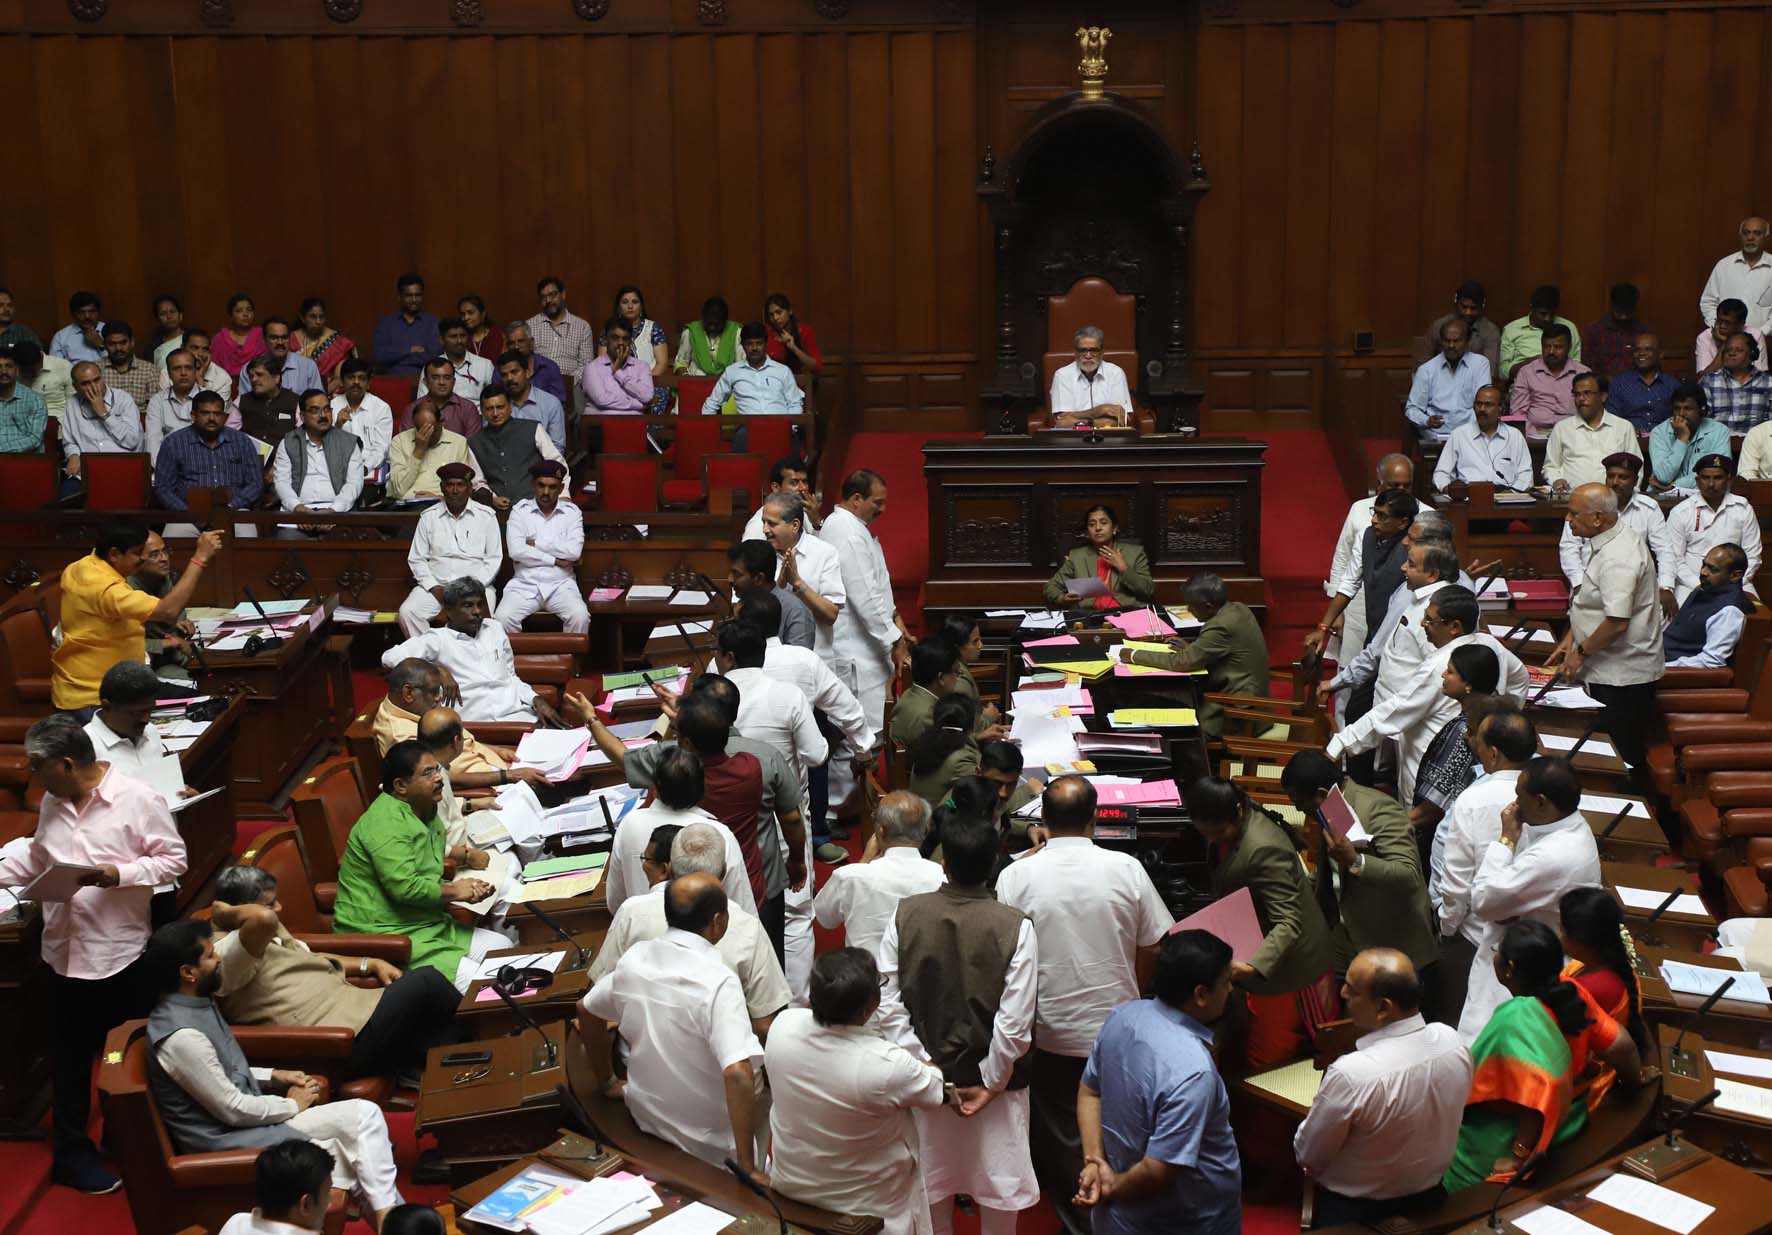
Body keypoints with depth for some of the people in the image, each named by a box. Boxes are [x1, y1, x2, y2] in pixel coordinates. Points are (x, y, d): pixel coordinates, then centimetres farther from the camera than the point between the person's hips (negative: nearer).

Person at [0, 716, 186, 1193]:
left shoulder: (138, 800, -13)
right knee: (68, 1059, 13)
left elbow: (173, 859, -11)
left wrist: (118, 875, -22)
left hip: (119, 952, -5)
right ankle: (72, 1152, 25)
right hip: (63, 951, 5)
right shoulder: (52, 802, 6)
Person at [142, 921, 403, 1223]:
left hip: (244, 1117, 9)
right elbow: (233, 1110, -21)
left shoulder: (197, 1004, 3)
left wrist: (273, 1076, 8)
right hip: (225, 1139, -9)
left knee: (365, 1114, 0)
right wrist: (292, 1105, -7)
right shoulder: (181, 1035, -26)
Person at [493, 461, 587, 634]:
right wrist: (555, 560, -7)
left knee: (580, 616, -28)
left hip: (561, 584, 0)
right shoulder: (520, 510, 7)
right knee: (503, 617, -27)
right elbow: (516, 551, -7)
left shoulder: (572, 512, 9)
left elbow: (574, 551, -7)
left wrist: (536, 543, -4)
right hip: (525, 583, 0)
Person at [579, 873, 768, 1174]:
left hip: (647, 1120, 7)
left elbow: (587, 1011, 12)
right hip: (710, 1146, -7)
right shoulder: (719, 982, -26)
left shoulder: (634, 958, -6)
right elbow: (737, 1074, -35)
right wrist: (747, 1168, -30)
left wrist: (607, 1083, 24)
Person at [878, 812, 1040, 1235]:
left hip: (929, 1073, 2)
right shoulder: (1014, 926, -20)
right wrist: (992, 1082, -9)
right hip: (992, 1077, -2)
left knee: (932, 1187, 21)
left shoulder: (906, 914, -12)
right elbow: (1014, 1022, -20)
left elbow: (887, 1004, -12)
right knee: (998, 1186, 17)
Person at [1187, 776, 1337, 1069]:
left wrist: (1252, 966, -45)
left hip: (1289, 966, -10)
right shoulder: (1233, 828, -1)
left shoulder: (1264, 850, -31)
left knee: (1264, 1061, -2)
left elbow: (1288, 923, -34)